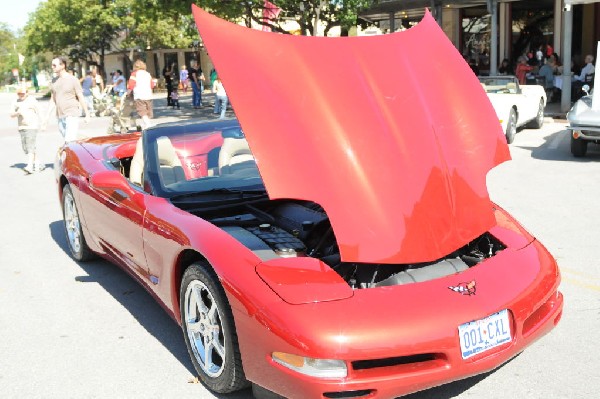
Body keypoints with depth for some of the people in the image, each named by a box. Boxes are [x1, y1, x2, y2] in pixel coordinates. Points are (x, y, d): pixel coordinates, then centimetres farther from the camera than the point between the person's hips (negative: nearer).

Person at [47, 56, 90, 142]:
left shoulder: (73, 80, -4)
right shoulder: (54, 81, 12)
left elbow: (81, 98, -3)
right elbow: (52, 99, 16)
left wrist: (87, 114, -3)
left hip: (72, 115, -6)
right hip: (60, 116, 6)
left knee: (69, 141, -16)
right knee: (67, 140, 10)